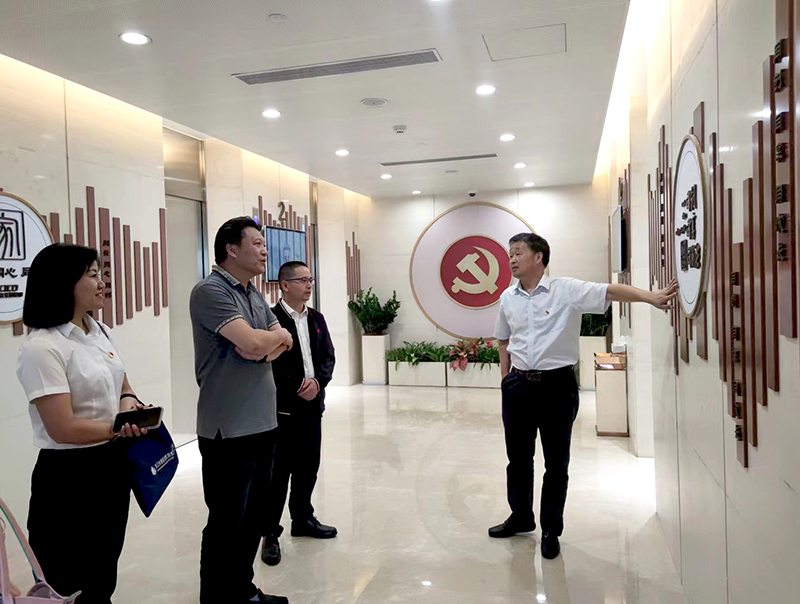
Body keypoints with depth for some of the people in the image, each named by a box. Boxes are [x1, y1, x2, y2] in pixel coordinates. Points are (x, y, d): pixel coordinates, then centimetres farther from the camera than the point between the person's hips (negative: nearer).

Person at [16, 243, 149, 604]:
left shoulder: (101, 333, 5)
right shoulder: (42, 348, -20)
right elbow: (63, 429, -24)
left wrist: (128, 402, -6)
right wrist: (122, 427, -12)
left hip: (113, 466, 8)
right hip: (70, 476, -7)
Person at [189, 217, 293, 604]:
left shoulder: (254, 295, 13)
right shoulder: (211, 291, -14)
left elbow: (283, 343, 9)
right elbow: (253, 342, -25)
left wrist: (269, 344, -13)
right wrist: (277, 336, -4)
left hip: (262, 424, 9)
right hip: (228, 431, -9)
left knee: (253, 516, 19)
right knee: (227, 522, 4)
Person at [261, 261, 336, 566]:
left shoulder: (316, 319, 12)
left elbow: (328, 356, 9)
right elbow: (270, 363, -15)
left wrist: (317, 382, -8)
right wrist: (298, 386, -16)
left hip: (312, 404, 7)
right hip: (283, 407, -6)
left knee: (308, 467, 16)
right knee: (279, 472, 0)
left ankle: (303, 519, 33)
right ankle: (270, 534, 12)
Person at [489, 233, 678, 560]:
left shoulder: (567, 290, -9)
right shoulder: (508, 298, 6)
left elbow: (610, 291, -20)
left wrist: (651, 297, -34)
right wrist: (506, 379, 12)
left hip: (557, 385, -4)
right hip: (519, 385, 4)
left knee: (556, 462, 7)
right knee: (518, 457, 16)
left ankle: (551, 530, 24)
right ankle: (521, 516, 37)